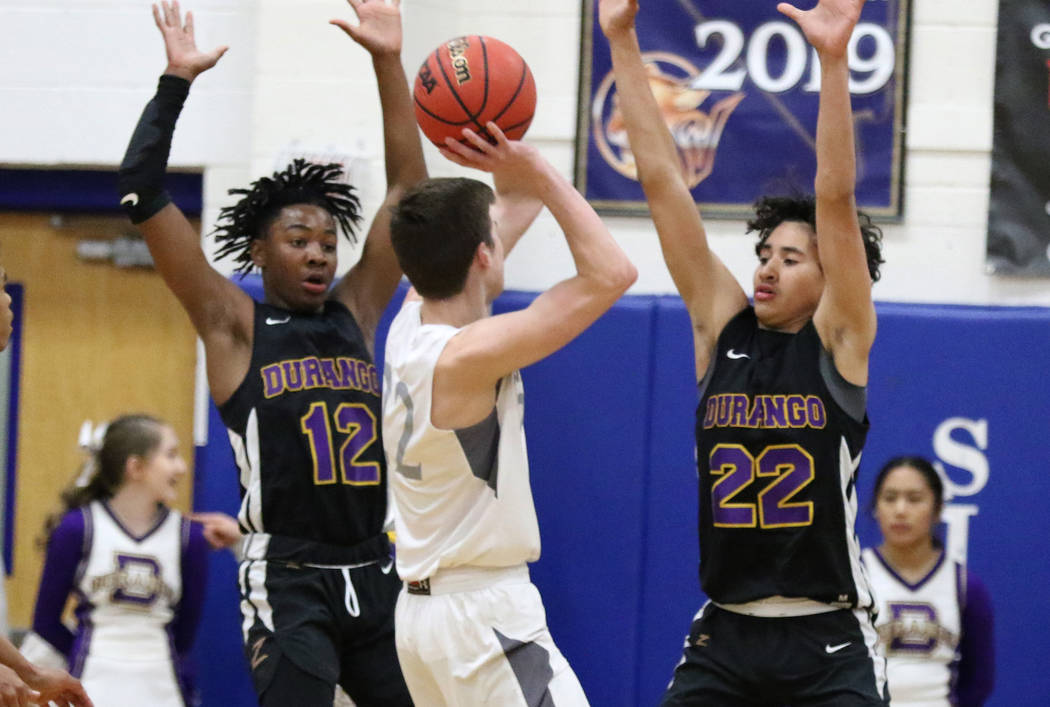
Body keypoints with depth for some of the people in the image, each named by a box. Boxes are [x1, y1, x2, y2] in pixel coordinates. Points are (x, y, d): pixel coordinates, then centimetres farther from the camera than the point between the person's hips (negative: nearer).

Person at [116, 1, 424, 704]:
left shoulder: (355, 313, 13)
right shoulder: (234, 325, 2)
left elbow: (408, 188, 13)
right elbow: (143, 195, -6)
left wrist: (389, 63, 8)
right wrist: (177, 79, -6)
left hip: (374, 576, 6)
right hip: (288, 583, -6)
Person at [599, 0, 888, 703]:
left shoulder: (840, 340, -2)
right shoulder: (723, 327, 6)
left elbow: (835, 199, -14)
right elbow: (663, 182, 3)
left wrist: (834, 59, -25)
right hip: (725, 634, 4)